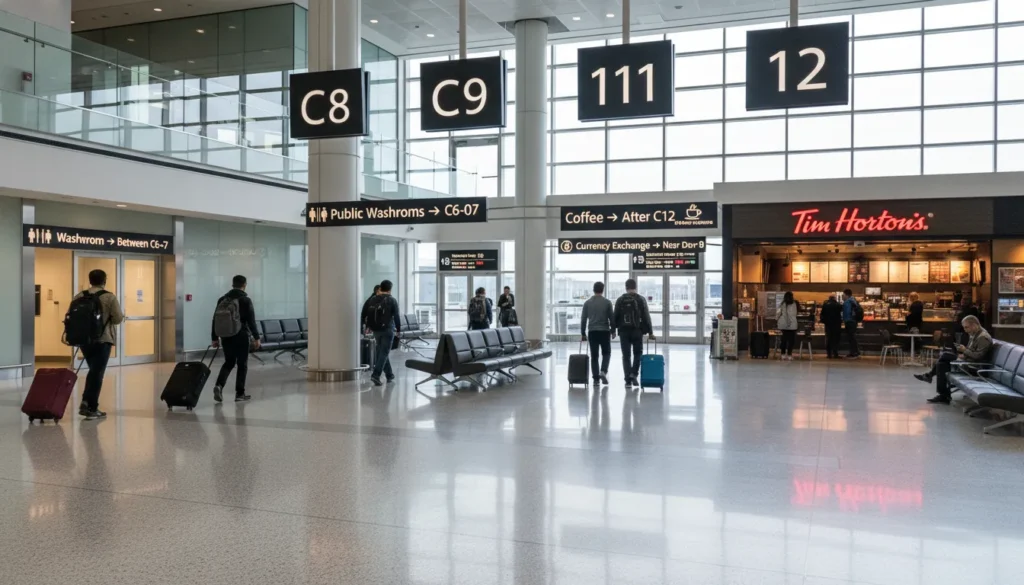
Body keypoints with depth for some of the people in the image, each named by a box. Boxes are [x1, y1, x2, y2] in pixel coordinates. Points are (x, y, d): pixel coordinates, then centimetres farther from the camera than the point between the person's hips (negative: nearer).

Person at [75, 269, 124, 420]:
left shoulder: (79, 296, 7)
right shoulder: (109, 297, -8)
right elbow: (118, 319, -8)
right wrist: (122, 315, 13)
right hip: (103, 339, -5)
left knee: (93, 370, 19)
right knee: (97, 372, -1)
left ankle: (86, 402, 7)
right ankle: (92, 408, 0)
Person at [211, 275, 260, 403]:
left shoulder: (222, 300, 7)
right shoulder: (245, 300, -8)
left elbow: (215, 319, 9)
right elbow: (251, 321, -11)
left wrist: (215, 338, 15)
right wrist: (256, 337, -5)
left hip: (226, 337, 5)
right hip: (241, 336, -5)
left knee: (229, 362, 17)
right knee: (242, 365, 5)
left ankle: (219, 385, -4)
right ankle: (240, 393, 6)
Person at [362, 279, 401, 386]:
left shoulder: (373, 300, 8)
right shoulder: (392, 300, -6)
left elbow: (365, 313, 9)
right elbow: (397, 316, -8)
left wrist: (368, 326, 19)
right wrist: (398, 329, 2)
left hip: (375, 329, 5)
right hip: (387, 329, -5)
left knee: (381, 351, 17)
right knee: (384, 352, -4)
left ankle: (390, 375, 26)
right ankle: (375, 375, -18)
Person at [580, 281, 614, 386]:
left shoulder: (587, 303, 3)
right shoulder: (607, 302, -2)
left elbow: (583, 319, 3)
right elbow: (612, 318, 0)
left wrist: (583, 333, 9)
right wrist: (613, 331, 12)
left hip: (592, 332, 1)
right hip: (604, 331, -1)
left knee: (594, 356, 7)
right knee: (606, 353, 14)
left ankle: (596, 378, 3)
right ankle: (603, 371, -9)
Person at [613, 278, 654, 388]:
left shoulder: (620, 300, 3)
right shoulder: (641, 300, -1)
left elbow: (615, 317, 3)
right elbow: (646, 317, -3)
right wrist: (650, 332, 1)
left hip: (624, 331, 1)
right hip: (637, 331, -1)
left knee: (626, 356, 5)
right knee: (637, 353, 14)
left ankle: (628, 379, 0)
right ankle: (634, 374, -2)